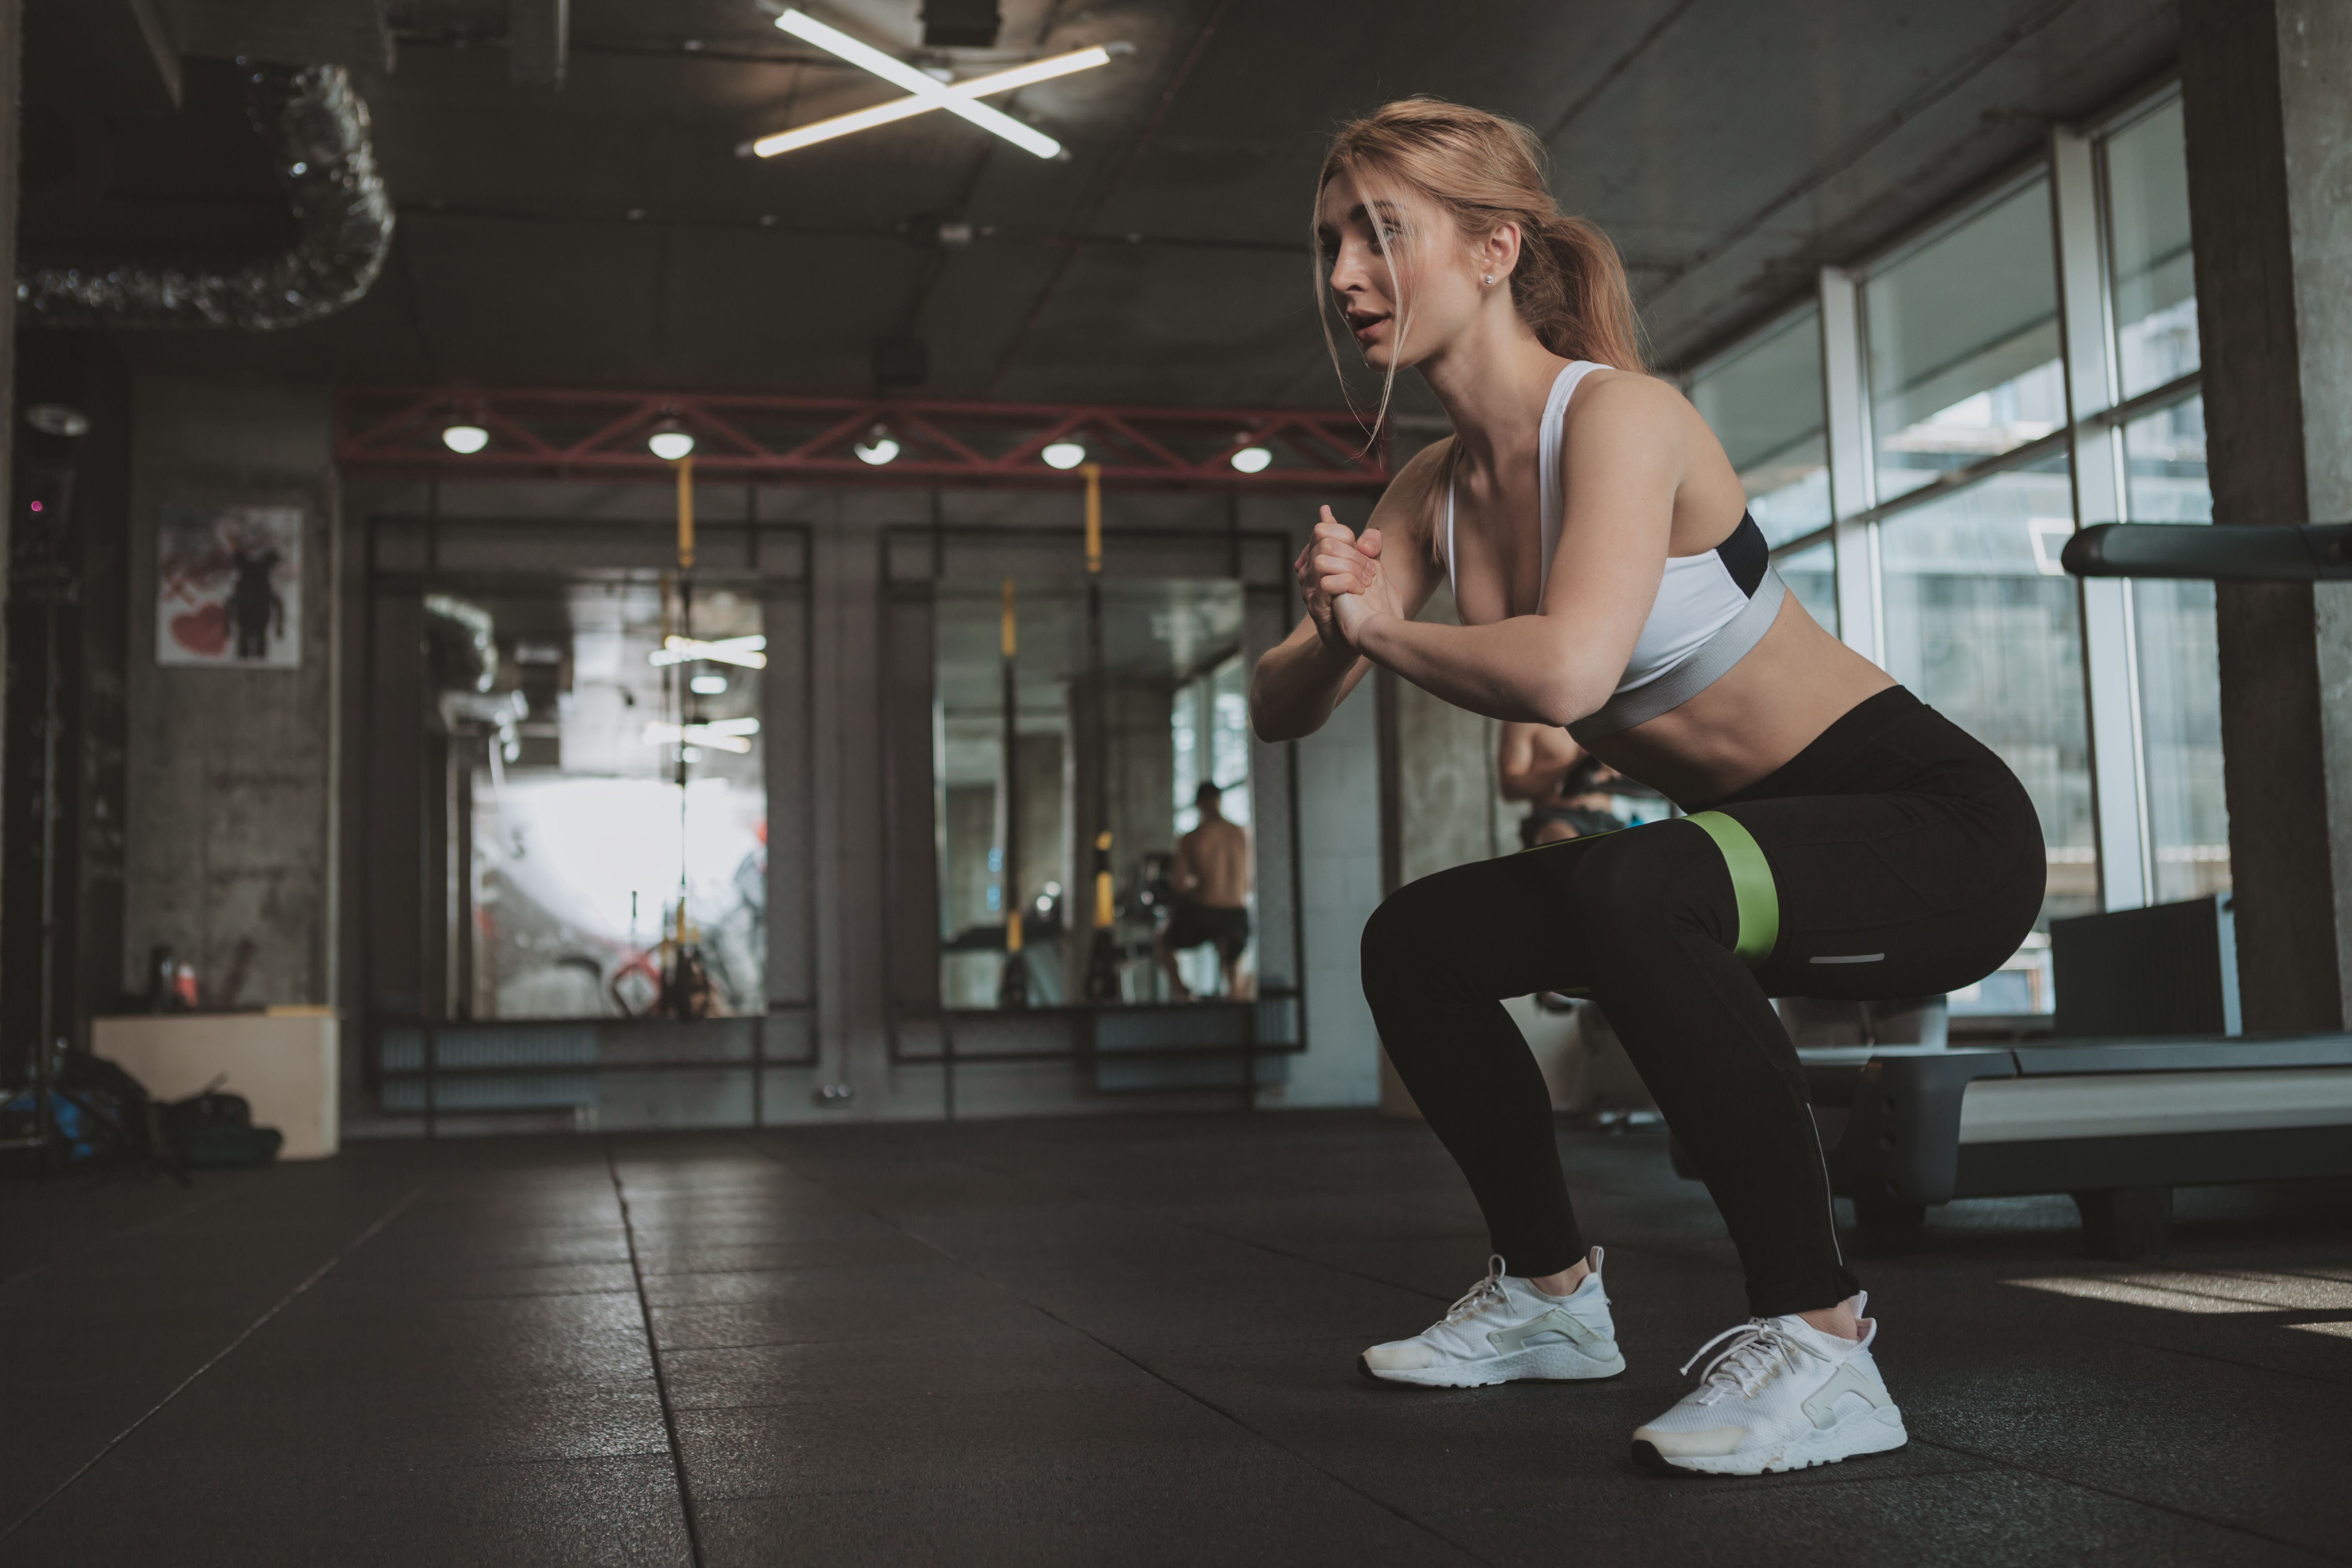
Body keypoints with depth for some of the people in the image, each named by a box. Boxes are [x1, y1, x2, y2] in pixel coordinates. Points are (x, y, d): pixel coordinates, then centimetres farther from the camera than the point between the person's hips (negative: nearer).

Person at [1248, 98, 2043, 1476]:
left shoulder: (1620, 416, -22)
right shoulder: (1436, 491, 3)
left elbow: (1566, 672, -39)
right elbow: (1284, 711, 3)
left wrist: (1384, 626, -20)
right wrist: (1335, 629, -20)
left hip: (1936, 820, -8)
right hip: (1767, 843, 8)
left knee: (1631, 887, -37)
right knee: (1414, 947, 8)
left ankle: (1819, 1339, -24)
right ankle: (1552, 1294, 25)